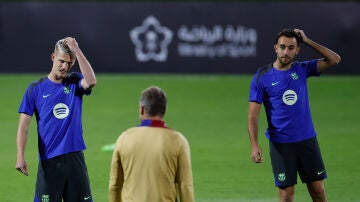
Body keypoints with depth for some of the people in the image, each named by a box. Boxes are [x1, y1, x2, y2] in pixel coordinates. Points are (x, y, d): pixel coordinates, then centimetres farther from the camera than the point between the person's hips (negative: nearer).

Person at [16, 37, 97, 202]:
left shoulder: (75, 82, 6)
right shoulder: (36, 88, 2)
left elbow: (91, 81, -18)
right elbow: (23, 125, -1)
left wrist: (77, 51, -16)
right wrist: (20, 157, -13)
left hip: (75, 157, 2)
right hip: (48, 161, -2)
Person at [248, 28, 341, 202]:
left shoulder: (302, 69, 6)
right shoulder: (262, 77, -4)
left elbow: (334, 60, 2)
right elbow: (253, 115, -6)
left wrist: (307, 41, -3)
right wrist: (254, 145, -17)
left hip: (308, 140, 3)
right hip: (281, 145, -3)